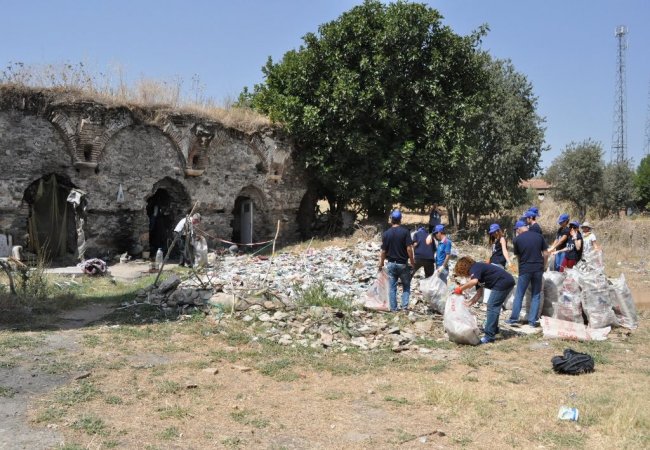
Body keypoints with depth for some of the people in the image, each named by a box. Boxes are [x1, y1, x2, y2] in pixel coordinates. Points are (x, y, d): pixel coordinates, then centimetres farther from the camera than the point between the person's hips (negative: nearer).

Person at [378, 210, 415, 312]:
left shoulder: (386, 233, -3)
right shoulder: (405, 231, -9)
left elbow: (383, 251, -1)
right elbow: (409, 248, -13)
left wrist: (381, 263, 12)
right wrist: (412, 261, -1)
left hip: (391, 264, 2)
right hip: (403, 264, -1)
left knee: (392, 288, 8)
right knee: (406, 286, 13)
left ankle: (393, 309, 9)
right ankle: (405, 306, 2)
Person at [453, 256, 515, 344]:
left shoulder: (474, 268, -9)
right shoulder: (477, 271, 19)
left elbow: (474, 281, -31)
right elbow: (479, 293, 18)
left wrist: (460, 289, -20)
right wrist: (470, 302, 14)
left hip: (503, 282, -11)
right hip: (507, 282, 11)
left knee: (492, 307, -10)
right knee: (494, 306, 23)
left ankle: (489, 336, -12)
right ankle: (493, 329, 36)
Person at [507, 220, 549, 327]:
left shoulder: (518, 239, -2)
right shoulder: (539, 236, 2)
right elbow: (546, 254, 2)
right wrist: (543, 266, 14)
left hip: (524, 270, -2)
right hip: (538, 269, 2)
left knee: (519, 295, 8)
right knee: (536, 295, 9)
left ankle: (514, 318, 11)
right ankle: (533, 320, 8)